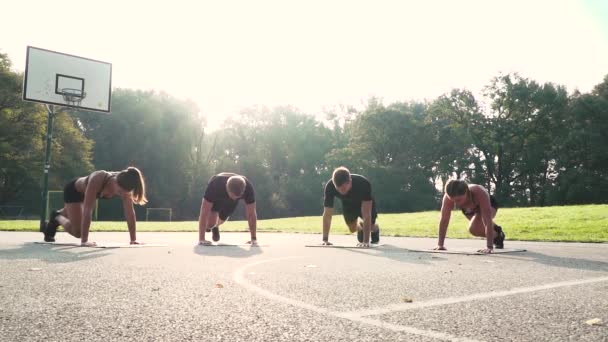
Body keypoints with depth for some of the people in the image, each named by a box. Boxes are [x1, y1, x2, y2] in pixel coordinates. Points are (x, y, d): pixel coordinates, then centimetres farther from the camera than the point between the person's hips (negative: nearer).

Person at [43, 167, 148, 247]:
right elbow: (88, 210, -47)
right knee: (77, 231, -11)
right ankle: (57, 218, 14)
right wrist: (84, 240, -49)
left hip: (85, 193, 6)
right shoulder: (98, 179, -46)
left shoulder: (124, 186, -31)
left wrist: (133, 239, -30)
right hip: (73, 190, -5)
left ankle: (57, 215, 55)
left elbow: (129, 212, -28)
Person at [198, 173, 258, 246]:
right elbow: (204, 212, -43)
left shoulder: (248, 188, -40)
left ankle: (215, 226, 50)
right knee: (210, 223, -17)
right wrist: (201, 239, -44)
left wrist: (254, 239, -33)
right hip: (215, 199, -2)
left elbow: (251, 214, -33)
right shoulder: (215, 184, -45)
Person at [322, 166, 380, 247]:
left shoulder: (363, 184, -44)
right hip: (348, 203, 2)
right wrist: (325, 239, -41)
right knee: (352, 228, -2)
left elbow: (366, 215, -46)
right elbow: (327, 214, -35)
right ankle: (360, 228, 34)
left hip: (364, 202, -2)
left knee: (371, 227, -2)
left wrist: (366, 241, -50)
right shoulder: (330, 186, -38)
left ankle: (375, 229, 34)